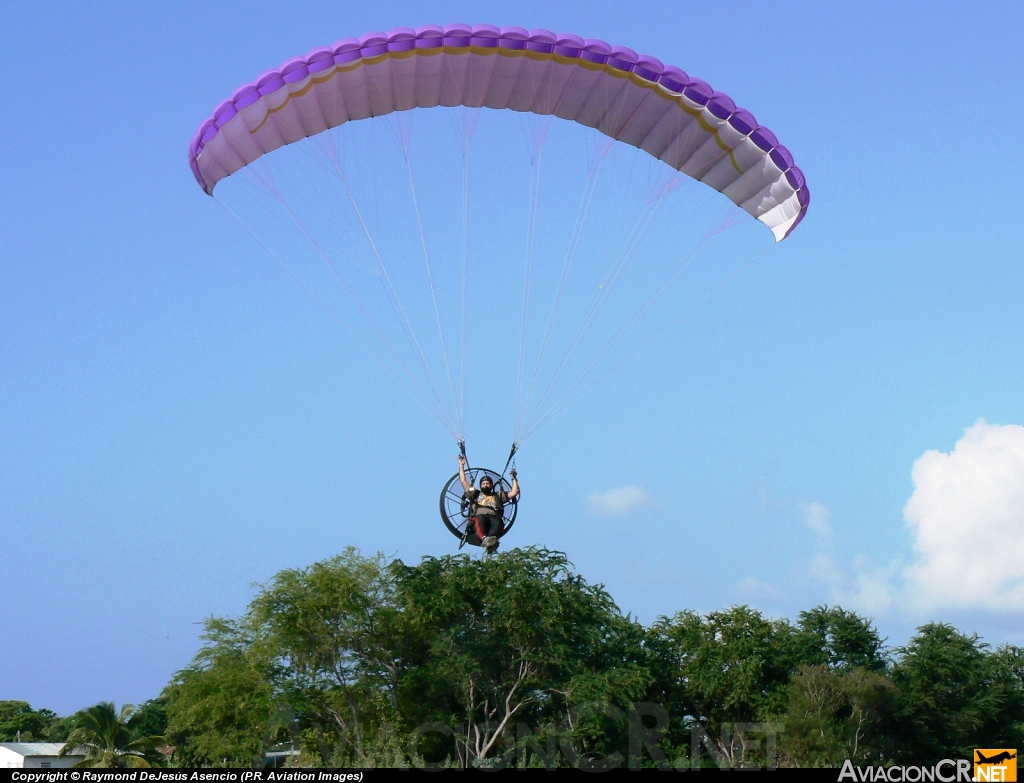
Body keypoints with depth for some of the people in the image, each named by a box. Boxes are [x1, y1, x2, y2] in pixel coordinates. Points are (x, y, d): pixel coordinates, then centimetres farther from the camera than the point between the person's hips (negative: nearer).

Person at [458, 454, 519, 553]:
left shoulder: (498, 496, 36)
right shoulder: (475, 494, 35)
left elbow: (514, 493, 29)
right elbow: (463, 481, 33)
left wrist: (514, 478, 29)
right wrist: (461, 465, 34)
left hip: (494, 518, 1)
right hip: (478, 518, -1)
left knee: (498, 522, -38)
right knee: (480, 519, -40)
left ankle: (491, 540, -69)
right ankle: (484, 538, -68)